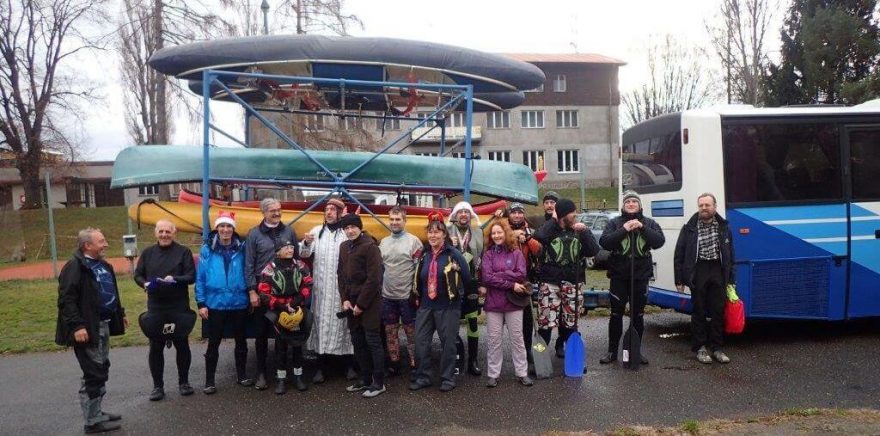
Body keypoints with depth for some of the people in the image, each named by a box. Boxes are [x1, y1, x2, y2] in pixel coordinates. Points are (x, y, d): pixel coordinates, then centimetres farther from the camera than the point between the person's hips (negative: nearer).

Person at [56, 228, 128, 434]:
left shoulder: (103, 265, 14)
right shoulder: (74, 267, -15)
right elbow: (67, 300, -21)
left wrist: (120, 313, 26)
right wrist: (76, 326, -27)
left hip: (103, 326, 10)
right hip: (88, 329, -9)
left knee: (102, 371, 17)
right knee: (94, 374, -5)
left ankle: (96, 412, 29)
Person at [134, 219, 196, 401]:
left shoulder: (183, 252, 1)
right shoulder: (148, 253, 10)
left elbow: (191, 276, -4)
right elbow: (137, 275, 10)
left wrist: (175, 280, -22)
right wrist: (145, 284, -11)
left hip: (179, 308, -2)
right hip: (155, 308, 2)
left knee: (182, 345, 7)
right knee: (155, 347, 5)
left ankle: (183, 382, 22)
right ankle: (158, 386, 16)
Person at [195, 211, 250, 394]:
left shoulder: (241, 248, 0)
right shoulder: (207, 249, -4)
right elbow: (200, 277, -2)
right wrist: (201, 303, -5)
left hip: (239, 303, 2)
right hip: (215, 303, -2)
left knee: (240, 340, 14)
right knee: (213, 342, 7)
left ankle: (241, 375, 29)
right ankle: (209, 381, 18)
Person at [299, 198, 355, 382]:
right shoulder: (317, 231, 9)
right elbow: (304, 254, 1)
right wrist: (306, 243, -17)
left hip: (342, 288, -2)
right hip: (322, 288, 3)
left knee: (344, 322, 4)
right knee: (322, 322, 6)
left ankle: (350, 364, 17)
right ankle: (321, 366, 13)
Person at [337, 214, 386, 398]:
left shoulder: (370, 246, -13)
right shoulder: (344, 247, 12)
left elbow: (374, 279, -16)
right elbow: (341, 274, 14)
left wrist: (361, 304, -14)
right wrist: (345, 299, 2)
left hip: (369, 302, -7)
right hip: (351, 302, 8)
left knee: (373, 341, -3)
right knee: (357, 341, 12)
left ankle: (379, 383, 6)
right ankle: (365, 379, 23)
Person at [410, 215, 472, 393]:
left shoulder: (453, 254, -10)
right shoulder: (424, 254, 6)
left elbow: (466, 276, -5)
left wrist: (457, 295, 5)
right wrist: (418, 298, 13)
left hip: (448, 307, -5)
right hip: (425, 306, 5)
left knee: (448, 343, 5)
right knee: (420, 342, 5)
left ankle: (448, 378, 18)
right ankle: (422, 377, 18)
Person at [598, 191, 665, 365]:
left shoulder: (649, 223, 6)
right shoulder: (615, 223, 2)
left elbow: (659, 241, -9)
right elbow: (604, 242, -11)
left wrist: (642, 228, -19)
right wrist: (624, 230, -19)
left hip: (641, 276, 1)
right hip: (619, 275, -1)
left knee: (638, 315, 10)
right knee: (616, 314, 5)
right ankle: (612, 351, 15)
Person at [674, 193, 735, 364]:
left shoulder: (724, 227, 9)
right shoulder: (690, 228, 0)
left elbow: (730, 255, 12)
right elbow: (679, 254, 1)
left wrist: (731, 279, 7)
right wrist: (679, 280, -4)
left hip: (718, 271, 3)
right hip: (698, 272, -2)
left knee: (718, 311, 6)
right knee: (699, 311, 4)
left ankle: (716, 348, 16)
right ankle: (700, 348, 14)